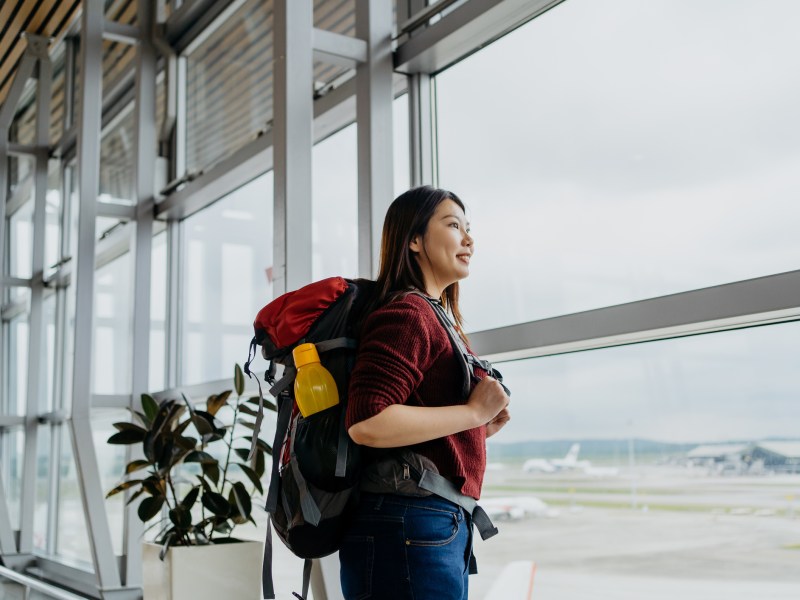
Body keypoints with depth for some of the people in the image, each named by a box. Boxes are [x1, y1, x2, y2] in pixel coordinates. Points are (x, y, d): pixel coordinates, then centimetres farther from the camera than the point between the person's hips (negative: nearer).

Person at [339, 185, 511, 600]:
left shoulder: (435, 317, 16)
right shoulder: (407, 313, -12)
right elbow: (366, 424, -25)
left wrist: (480, 429, 6)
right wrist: (473, 412, -17)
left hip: (445, 526, 10)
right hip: (411, 526, -9)